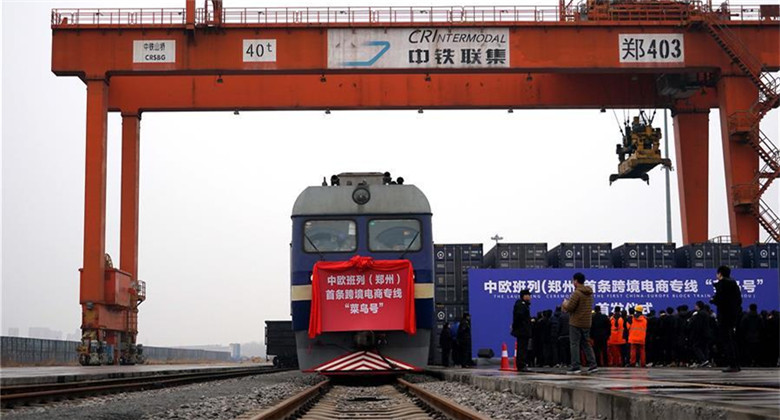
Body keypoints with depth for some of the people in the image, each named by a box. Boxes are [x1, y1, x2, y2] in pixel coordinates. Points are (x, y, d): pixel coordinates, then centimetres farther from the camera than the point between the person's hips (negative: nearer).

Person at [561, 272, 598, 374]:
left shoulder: (576, 293, -16)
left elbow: (569, 308, -20)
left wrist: (565, 304, 3)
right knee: (586, 344, 14)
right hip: (587, 323, 8)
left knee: (574, 344, -2)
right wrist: (568, 303, 16)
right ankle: (592, 365, 10)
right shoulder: (589, 293, 11)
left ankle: (575, 367, -4)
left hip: (576, 323, -8)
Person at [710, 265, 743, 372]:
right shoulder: (733, 283, 15)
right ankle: (736, 365, 16)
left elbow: (718, 299, -18)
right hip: (734, 314, 9)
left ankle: (732, 365, -11)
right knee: (730, 339, 16)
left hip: (724, 314, -9)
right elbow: (739, 299, 17)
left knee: (725, 340, -6)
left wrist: (712, 300, 3)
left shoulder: (722, 283, -10)